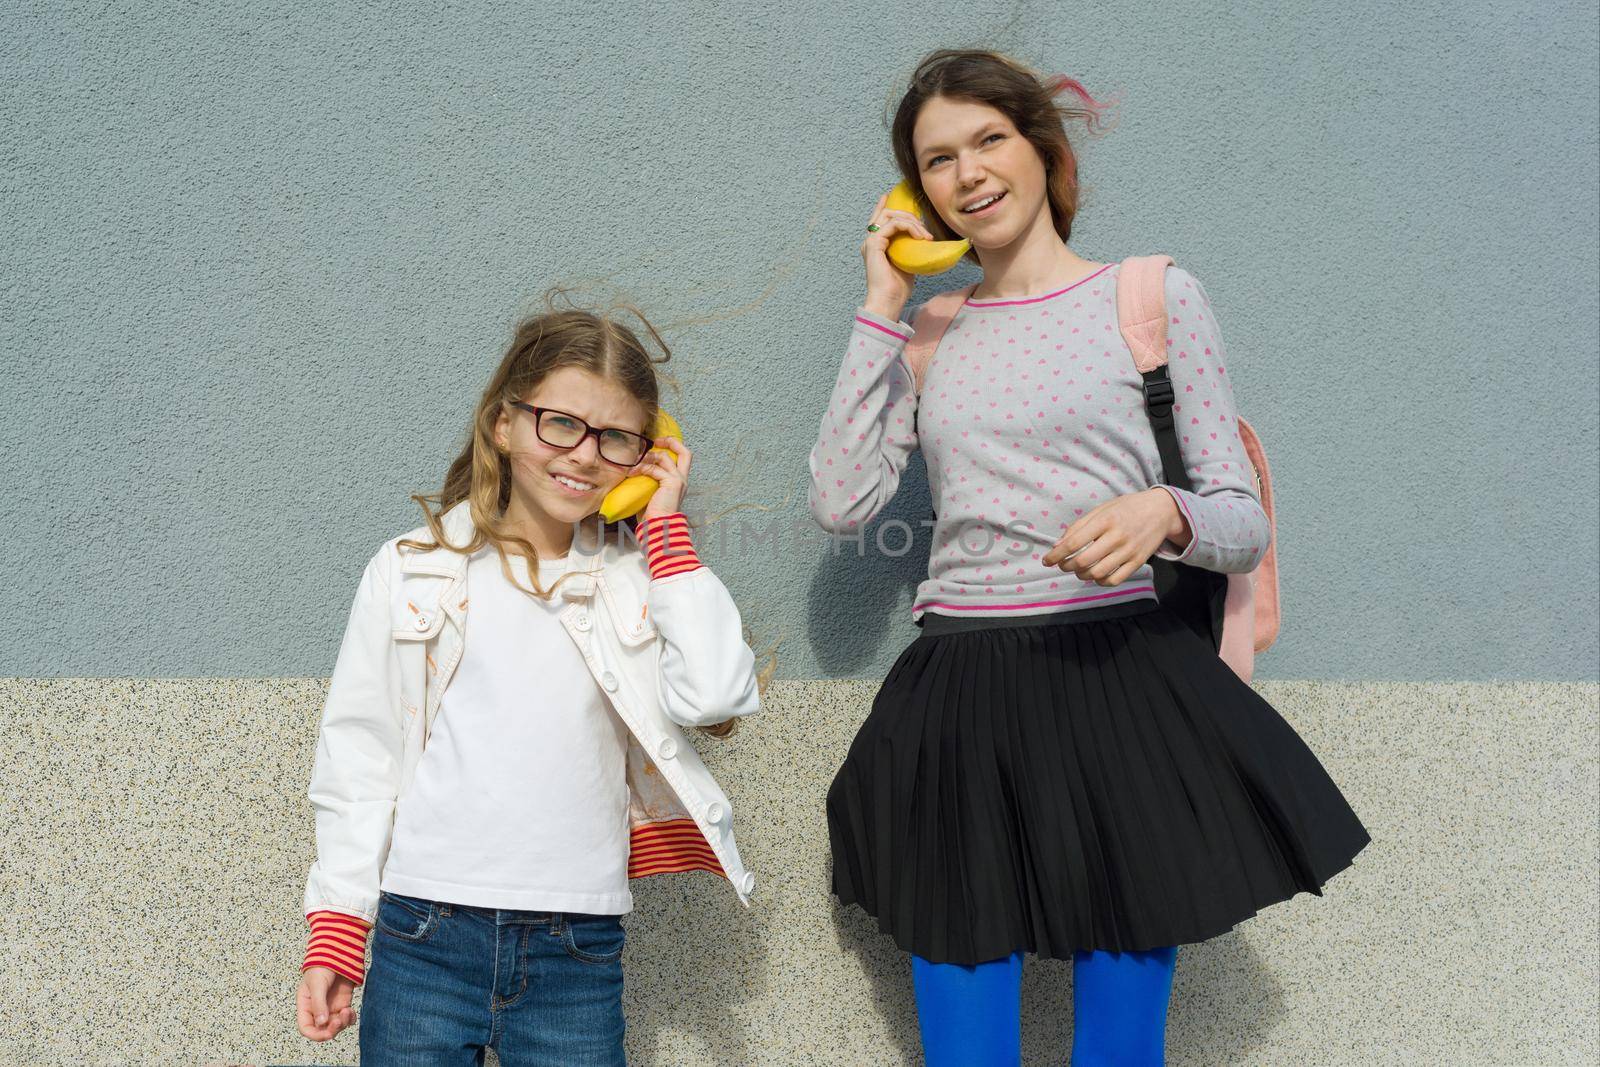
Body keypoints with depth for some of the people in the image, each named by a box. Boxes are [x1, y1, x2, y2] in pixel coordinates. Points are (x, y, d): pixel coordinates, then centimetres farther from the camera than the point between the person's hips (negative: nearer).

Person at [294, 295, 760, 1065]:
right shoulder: (411, 571, 4)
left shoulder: (640, 579, 4)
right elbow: (357, 755, 7)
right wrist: (335, 931, 3)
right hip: (421, 941, 0)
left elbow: (712, 694, -14)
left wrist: (666, 526, -6)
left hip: (578, 952, 0)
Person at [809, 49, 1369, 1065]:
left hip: (1119, 685, -2)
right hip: (954, 707, 3)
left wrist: (1164, 512, -21)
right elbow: (841, 502, 0)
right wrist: (882, 307, 3)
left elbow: (1244, 522, 2)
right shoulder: (931, 336, 14)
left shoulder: (1155, 297, 4)